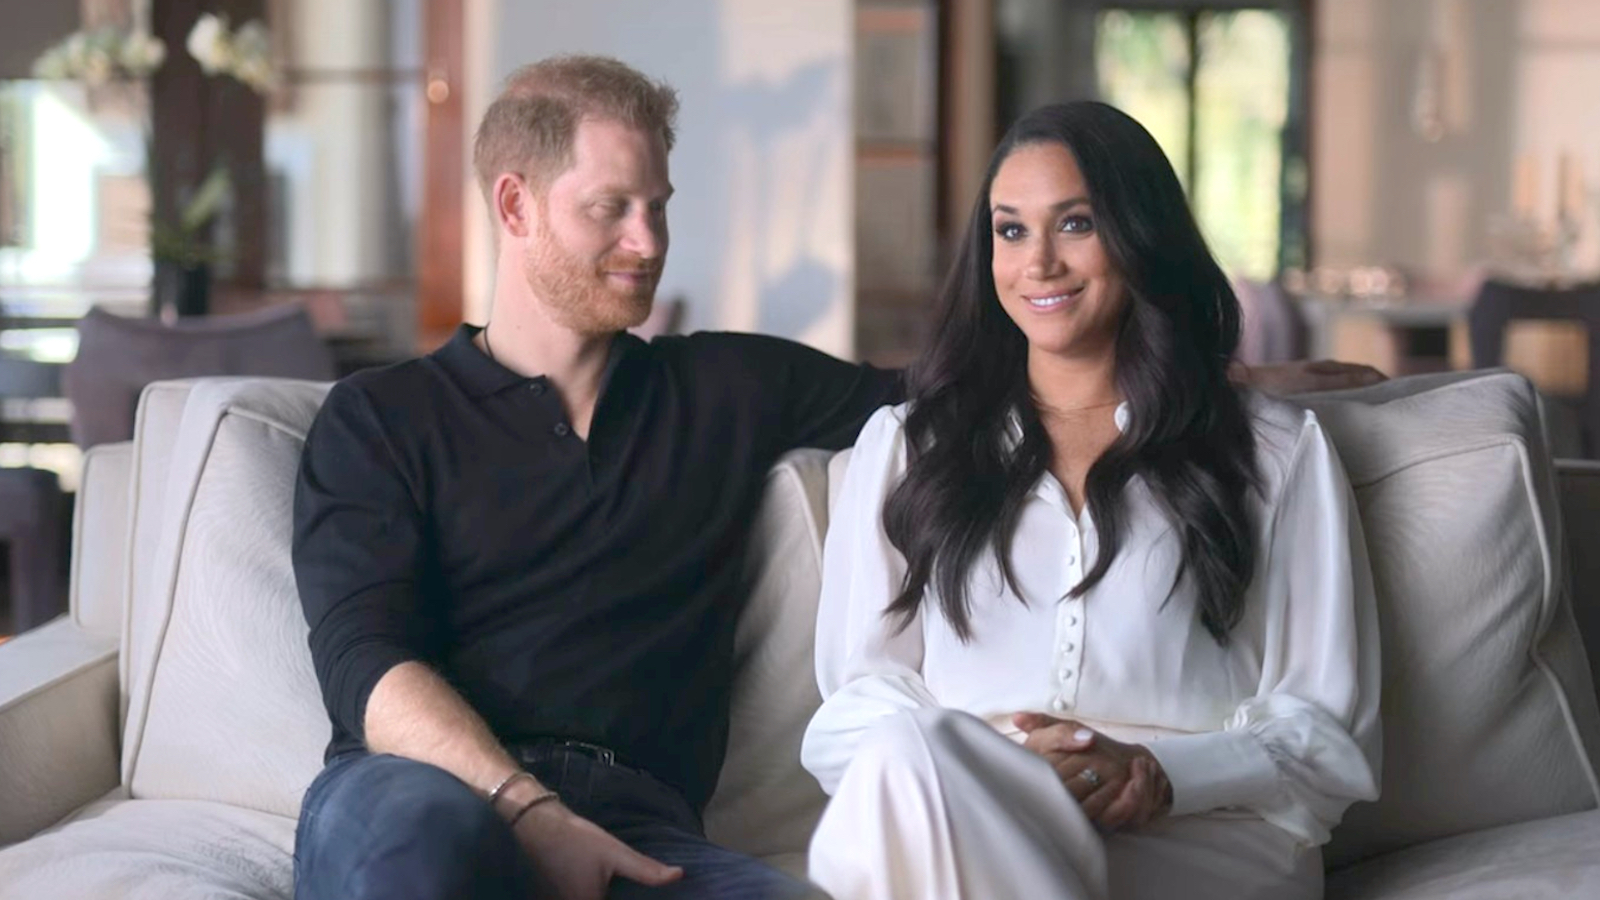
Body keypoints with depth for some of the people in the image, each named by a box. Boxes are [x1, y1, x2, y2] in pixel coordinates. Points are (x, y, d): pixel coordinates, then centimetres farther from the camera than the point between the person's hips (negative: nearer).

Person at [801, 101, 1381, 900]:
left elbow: (1327, 731, 11)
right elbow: (856, 705, 14)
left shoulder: (1277, 452, 18)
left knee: (906, 766, -35)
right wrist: (981, 761, -10)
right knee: (907, 753, -38)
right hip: (954, 822, 2)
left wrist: (1156, 773, -11)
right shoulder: (902, 445, 23)